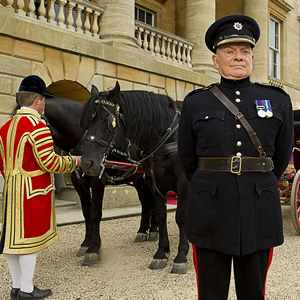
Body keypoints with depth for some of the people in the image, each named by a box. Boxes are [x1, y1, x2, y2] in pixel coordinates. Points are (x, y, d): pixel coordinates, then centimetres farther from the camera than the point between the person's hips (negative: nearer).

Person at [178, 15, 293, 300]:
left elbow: (282, 156, 12)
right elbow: (187, 159, 10)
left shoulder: (278, 101, 5)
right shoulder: (195, 103, 3)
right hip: (211, 214, -1)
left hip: (259, 212, 1)